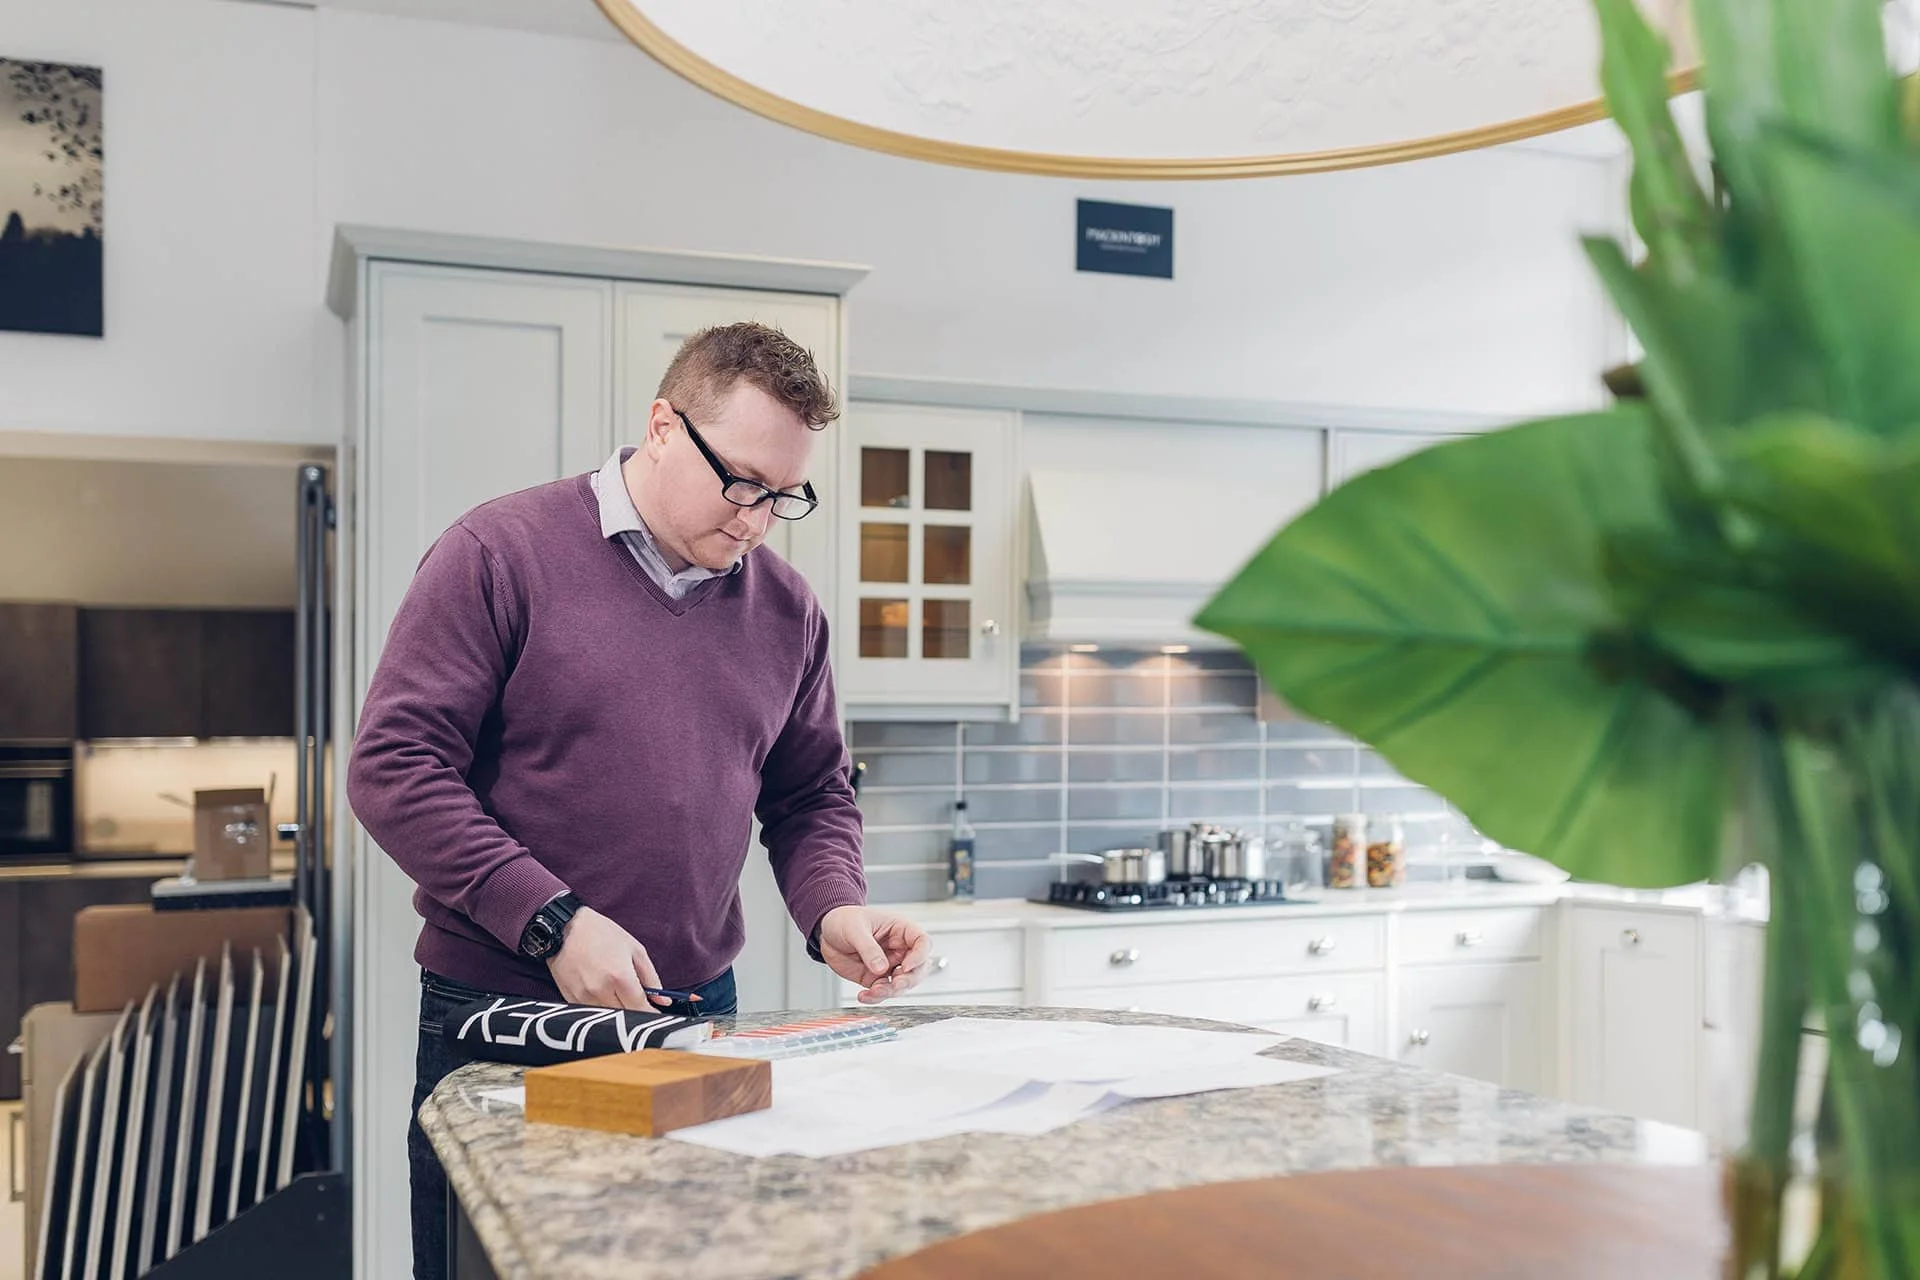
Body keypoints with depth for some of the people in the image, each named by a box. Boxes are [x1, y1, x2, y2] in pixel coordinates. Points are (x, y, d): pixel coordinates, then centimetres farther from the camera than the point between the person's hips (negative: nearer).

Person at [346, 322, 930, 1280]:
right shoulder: (500, 553, -9)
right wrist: (553, 921, -18)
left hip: (700, 1020, 4)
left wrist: (833, 911, -5)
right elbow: (393, 768, -13)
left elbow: (812, 797, 15)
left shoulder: (786, 609, 6)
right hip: (499, 1022, -4)